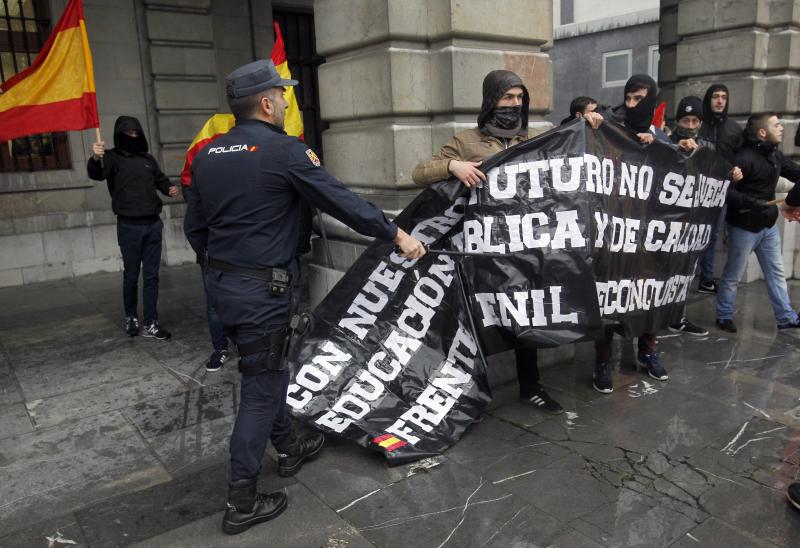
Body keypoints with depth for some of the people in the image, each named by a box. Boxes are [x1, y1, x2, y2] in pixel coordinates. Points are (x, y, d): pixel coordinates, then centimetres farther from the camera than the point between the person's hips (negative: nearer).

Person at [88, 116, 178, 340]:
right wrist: (96, 159, -45)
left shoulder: (148, 159, 12)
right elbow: (96, 174, -22)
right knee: (131, 275, 6)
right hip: (129, 226, -4)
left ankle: (151, 324, 8)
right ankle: (130, 317, 26)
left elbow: (160, 179, 26)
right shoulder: (113, 157, -3)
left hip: (153, 224, 4)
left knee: (151, 276, 4)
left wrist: (169, 188, 3)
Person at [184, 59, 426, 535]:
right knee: (261, 388, 3)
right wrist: (396, 234, -4)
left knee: (268, 369, 23)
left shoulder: (208, 155, 7)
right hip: (263, 289, -8)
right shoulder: (285, 150, -14)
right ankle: (242, 503, 13)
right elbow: (342, 200, -13)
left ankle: (290, 446, 41)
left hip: (222, 283, 8)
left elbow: (195, 229, 12)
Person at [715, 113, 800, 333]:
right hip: (744, 226, -8)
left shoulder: (775, 155, 7)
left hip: (769, 225, 8)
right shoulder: (745, 157, -20)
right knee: (733, 275, 5)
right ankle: (724, 316, 20)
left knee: (776, 272, 14)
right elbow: (724, 189, -25)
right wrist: (749, 203, -31)